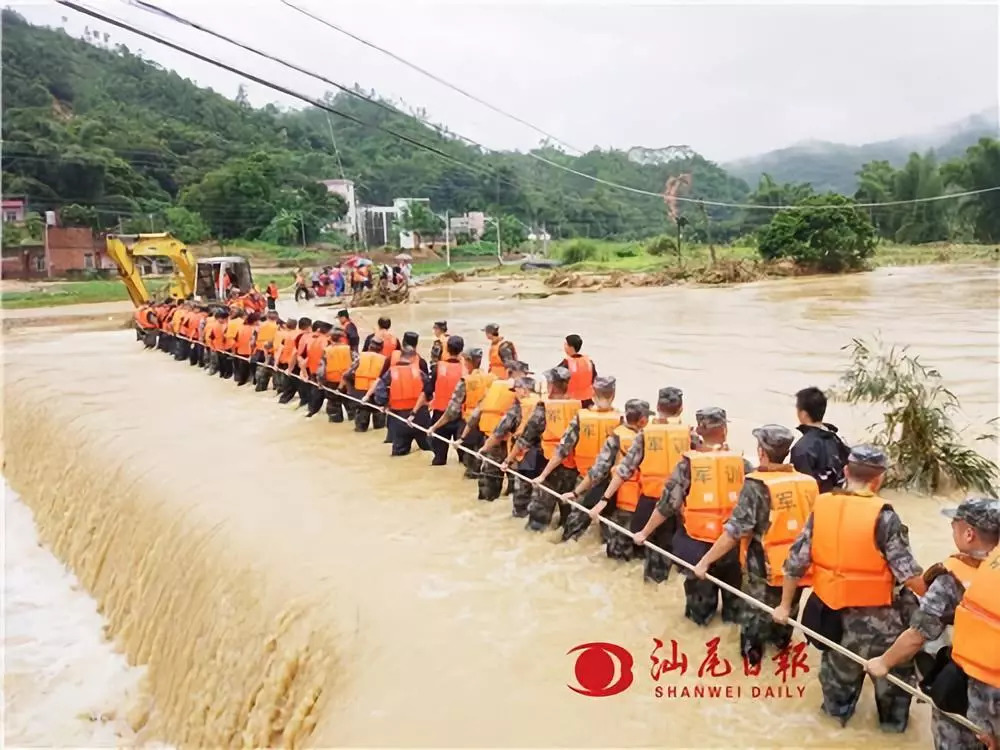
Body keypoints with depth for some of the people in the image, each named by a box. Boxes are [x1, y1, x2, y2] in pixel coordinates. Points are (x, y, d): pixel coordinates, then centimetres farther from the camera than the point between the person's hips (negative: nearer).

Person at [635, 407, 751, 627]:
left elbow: (668, 503, -10)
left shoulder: (688, 464, -12)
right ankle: (733, 613, 43)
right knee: (733, 584, 27)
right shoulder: (741, 464, -8)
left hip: (696, 543, -1)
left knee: (699, 586, 22)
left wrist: (645, 532, 1)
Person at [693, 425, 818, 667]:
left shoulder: (757, 485, -18)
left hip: (766, 570, -5)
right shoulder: (808, 483, -4)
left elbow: (734, 531, -20)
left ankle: (752, 654, 30)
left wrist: (705, 561, -13)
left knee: (755, 615, 17)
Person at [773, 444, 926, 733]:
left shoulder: (821, 506, -7)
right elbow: (908, 573, -16)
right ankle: (893, 719, 43)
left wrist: (785, 605, 8)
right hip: (874, 617, -4)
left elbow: (796, 561, -3)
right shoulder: (883, 516, -20)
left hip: (830, 608, 4)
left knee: (838, 664, 29)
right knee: (893, 669, 24)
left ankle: (837, 709, 50)